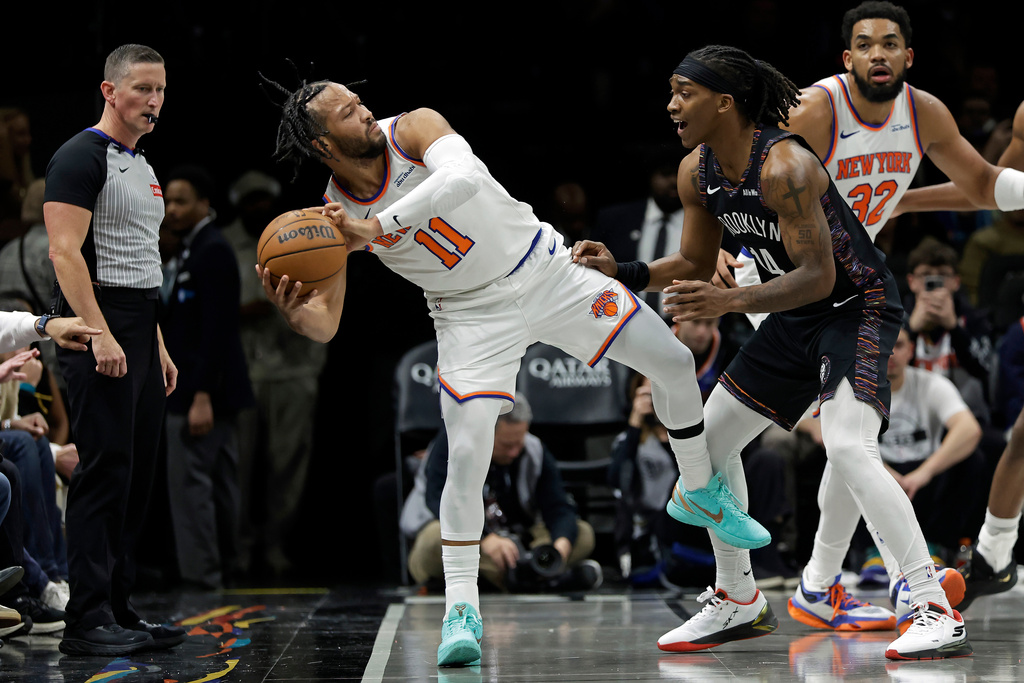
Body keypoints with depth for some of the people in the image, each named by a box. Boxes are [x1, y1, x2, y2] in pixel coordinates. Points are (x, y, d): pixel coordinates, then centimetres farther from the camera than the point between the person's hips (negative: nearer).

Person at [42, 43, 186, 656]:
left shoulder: (143, 167, 20)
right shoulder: (82, 157, -9)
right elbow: (66, 252, -17)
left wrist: (159, 346, 22)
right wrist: (100, 334, -25)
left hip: (140, 333, 10)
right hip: (97, 332, -9)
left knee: (137, 476, 9)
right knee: (105, 471, -12)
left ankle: (118, 610, 14)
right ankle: (88, 621, -12)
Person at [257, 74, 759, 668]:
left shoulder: (413, 129, -19)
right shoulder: (335, 213, -14)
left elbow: (465, 178, -42)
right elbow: (325, 325, -13)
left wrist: (375, 227, -50)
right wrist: (292, 312, -37)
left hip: (545, 269, 1)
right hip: (473, 312, -1)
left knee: (674, 362, 2)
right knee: (466, 452, -20)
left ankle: (702, 493, 28)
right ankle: (461, 612, -9)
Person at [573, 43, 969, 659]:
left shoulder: (783, 166, -28)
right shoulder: (698, 173, -1)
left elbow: (817, 277, -30)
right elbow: (695, 265, 11)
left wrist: (729, 303, -39)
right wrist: (623, 273, -4)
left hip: (858, 306, -10)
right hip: (796, 316, 10)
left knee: (849, 447, -29)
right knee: (708, 438, 9)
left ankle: (938, 612, -26)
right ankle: (739, 603, 23)